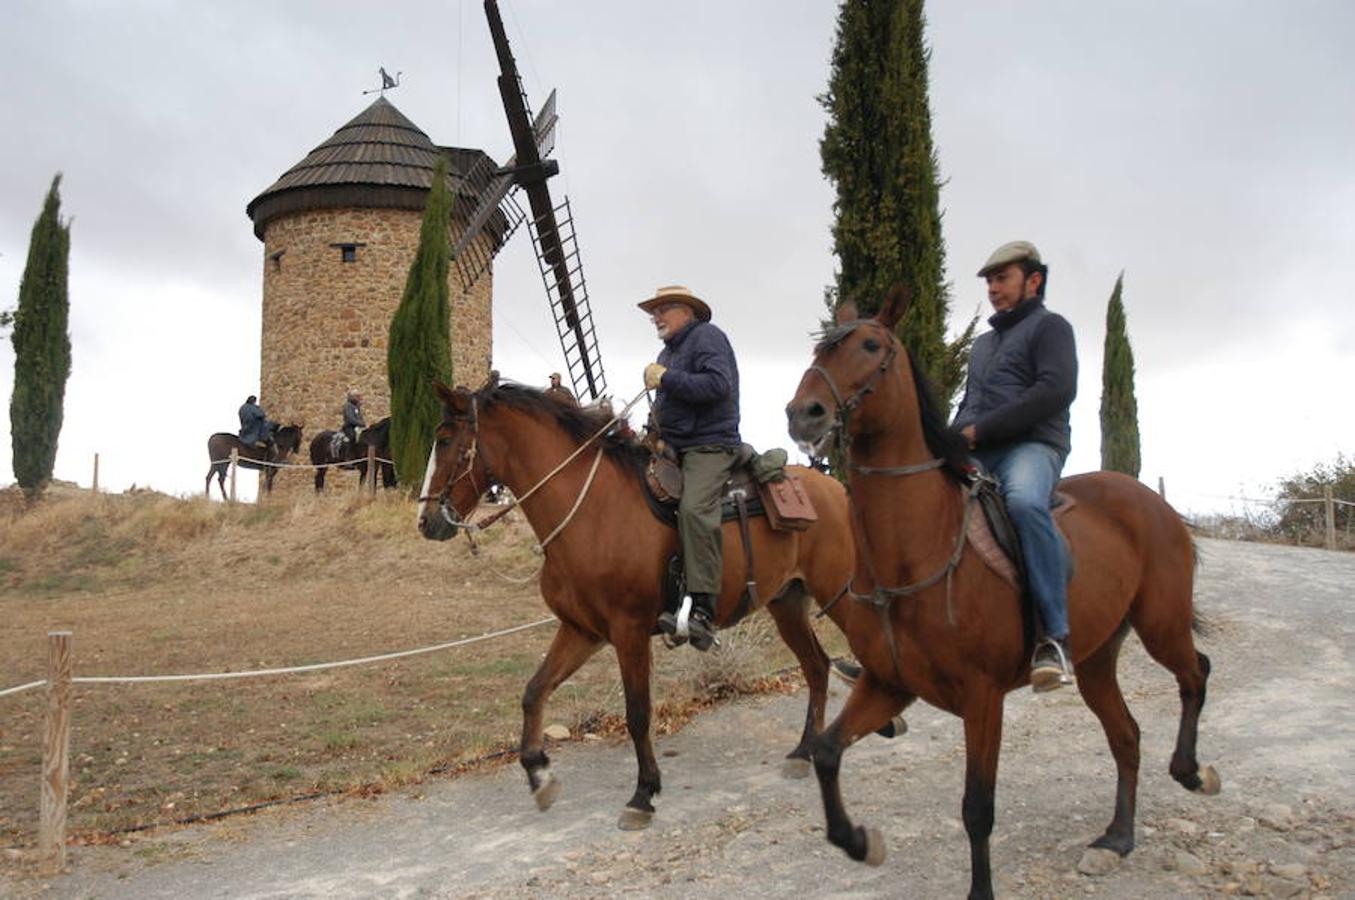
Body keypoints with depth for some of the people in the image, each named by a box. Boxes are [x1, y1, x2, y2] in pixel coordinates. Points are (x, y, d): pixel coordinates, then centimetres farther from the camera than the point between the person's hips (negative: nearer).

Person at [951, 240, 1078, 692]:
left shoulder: (1049, 326, 6)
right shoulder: (983, 343, 30)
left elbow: (1056, 391, -11)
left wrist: (982, 429, -14)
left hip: (1031, 446, -8)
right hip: (975, 455, 8)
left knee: (1025, 502, -39)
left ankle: (1055, 638, -36)